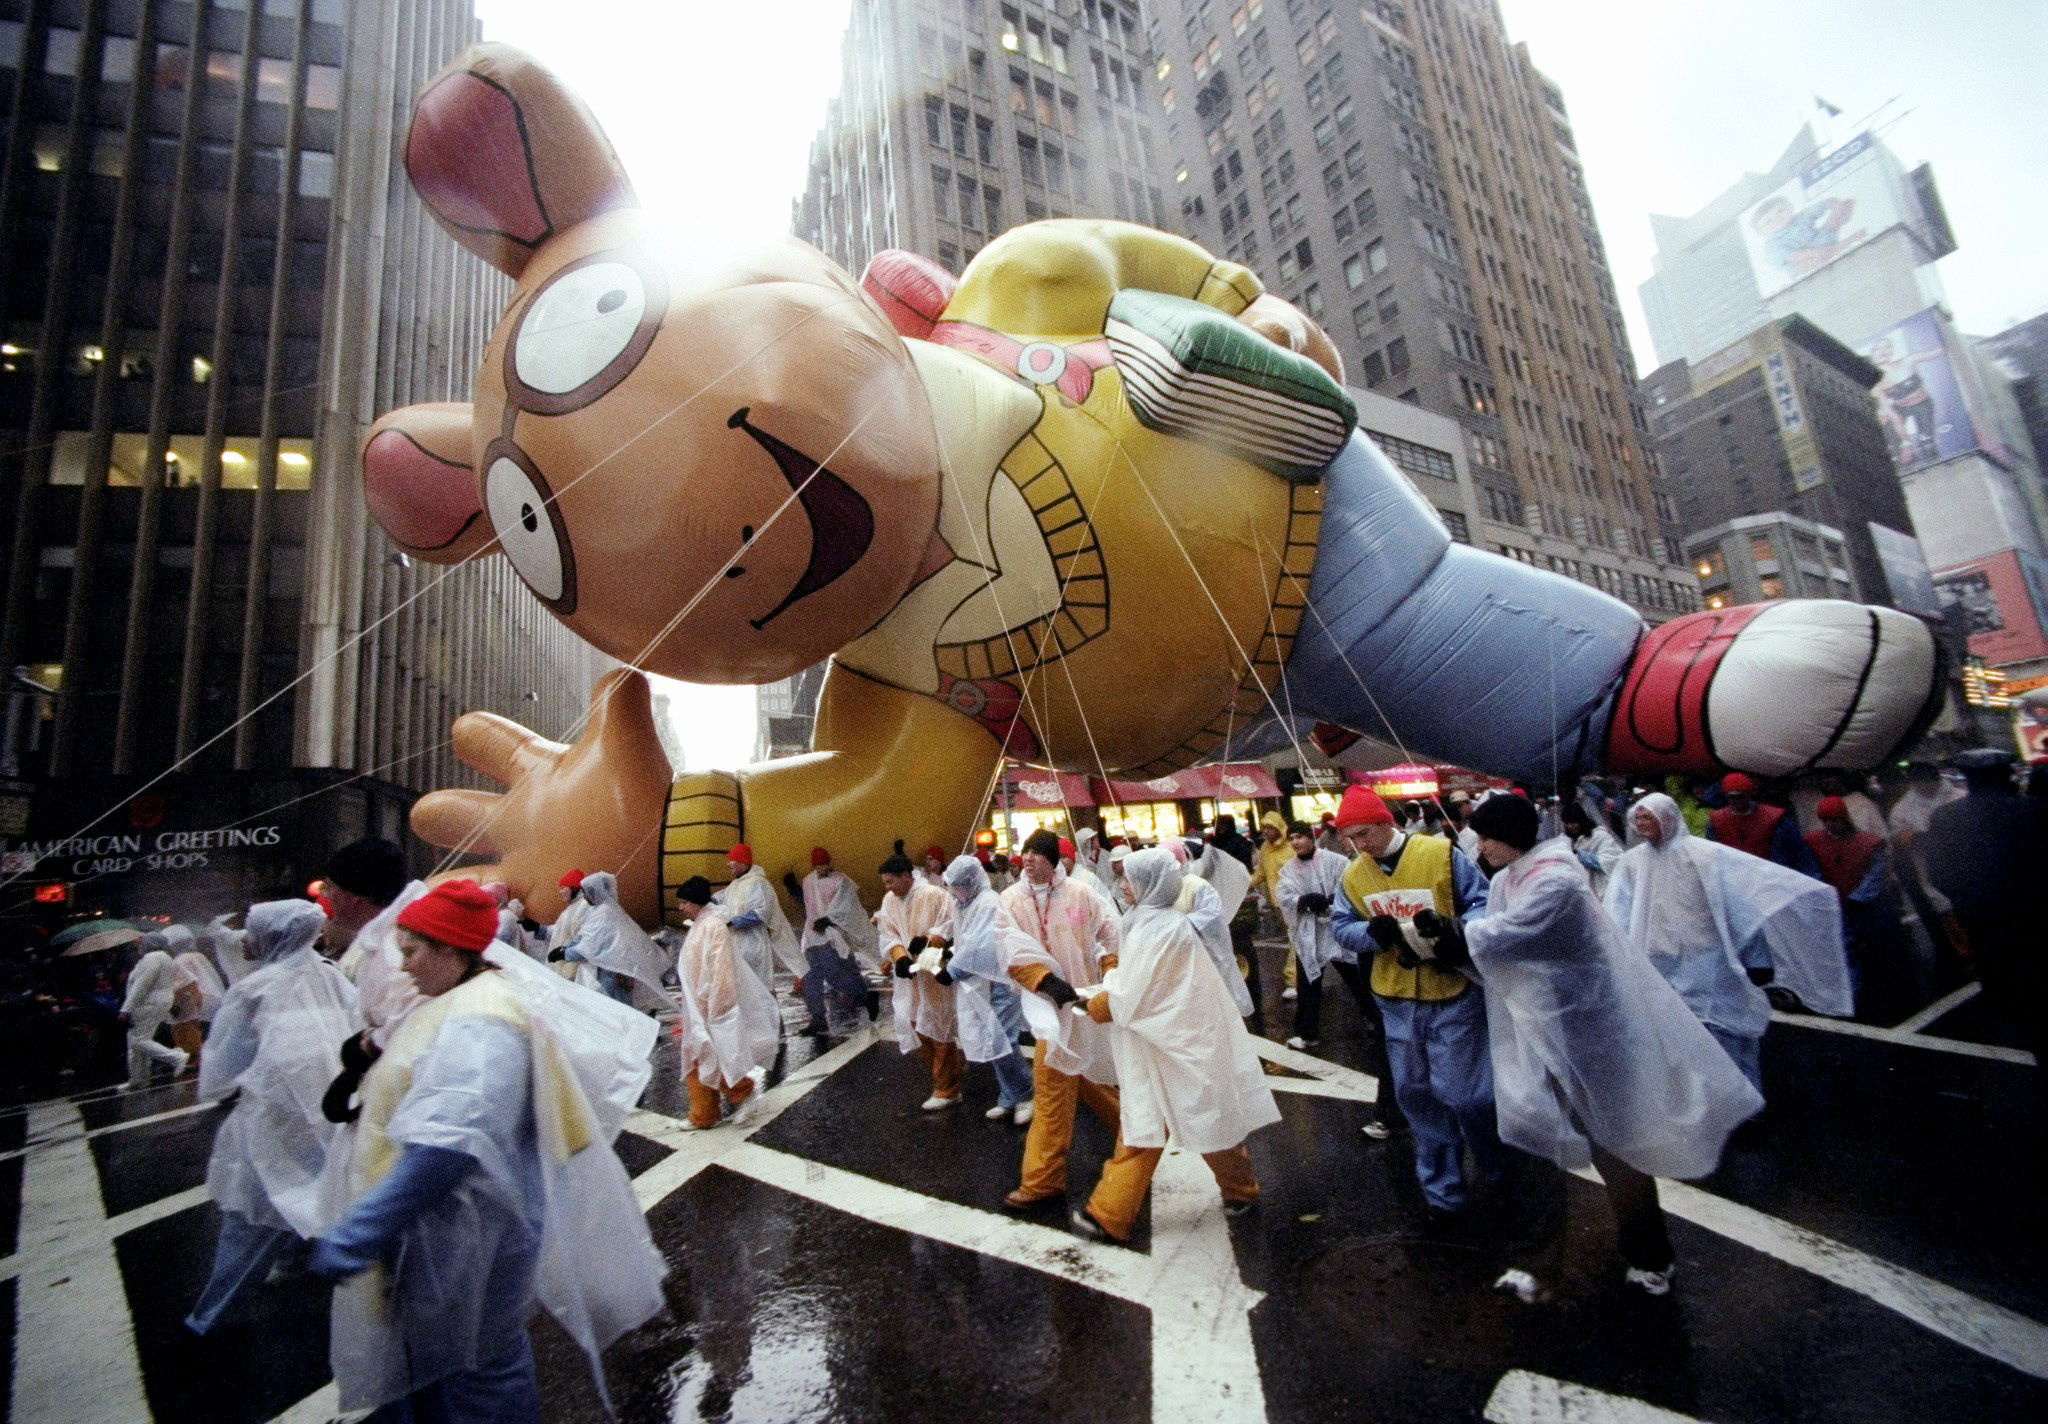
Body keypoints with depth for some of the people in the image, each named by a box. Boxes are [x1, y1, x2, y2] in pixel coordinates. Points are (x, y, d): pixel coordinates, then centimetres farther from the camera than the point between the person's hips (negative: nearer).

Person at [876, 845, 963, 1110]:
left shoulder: (935, 895, -14)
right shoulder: (889, 901, 3)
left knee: (938, 1028, 2)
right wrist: (900, 957, -17)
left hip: (936, 975, -6)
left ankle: (946, 1089, 17)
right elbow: (887, 935, 1)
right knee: (913, 1028, 11)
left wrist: (927, 940, -26)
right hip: (909, 977, 6)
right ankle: (952, 1066, 33)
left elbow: (951, 926, -14)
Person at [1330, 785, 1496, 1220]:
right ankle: (1442, 1191, 30)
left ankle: (1506, 1174, 30)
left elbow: (1481, 903, -8)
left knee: (1463, 1092, 0)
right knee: (1416, 1096, 12)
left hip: (1452, 993, -4)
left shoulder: (1441, 853, -12)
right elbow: (1341, 926, 1)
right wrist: (1374, 932, -19)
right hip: (1395, 1000, 4)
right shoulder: (1353, 874, 0)